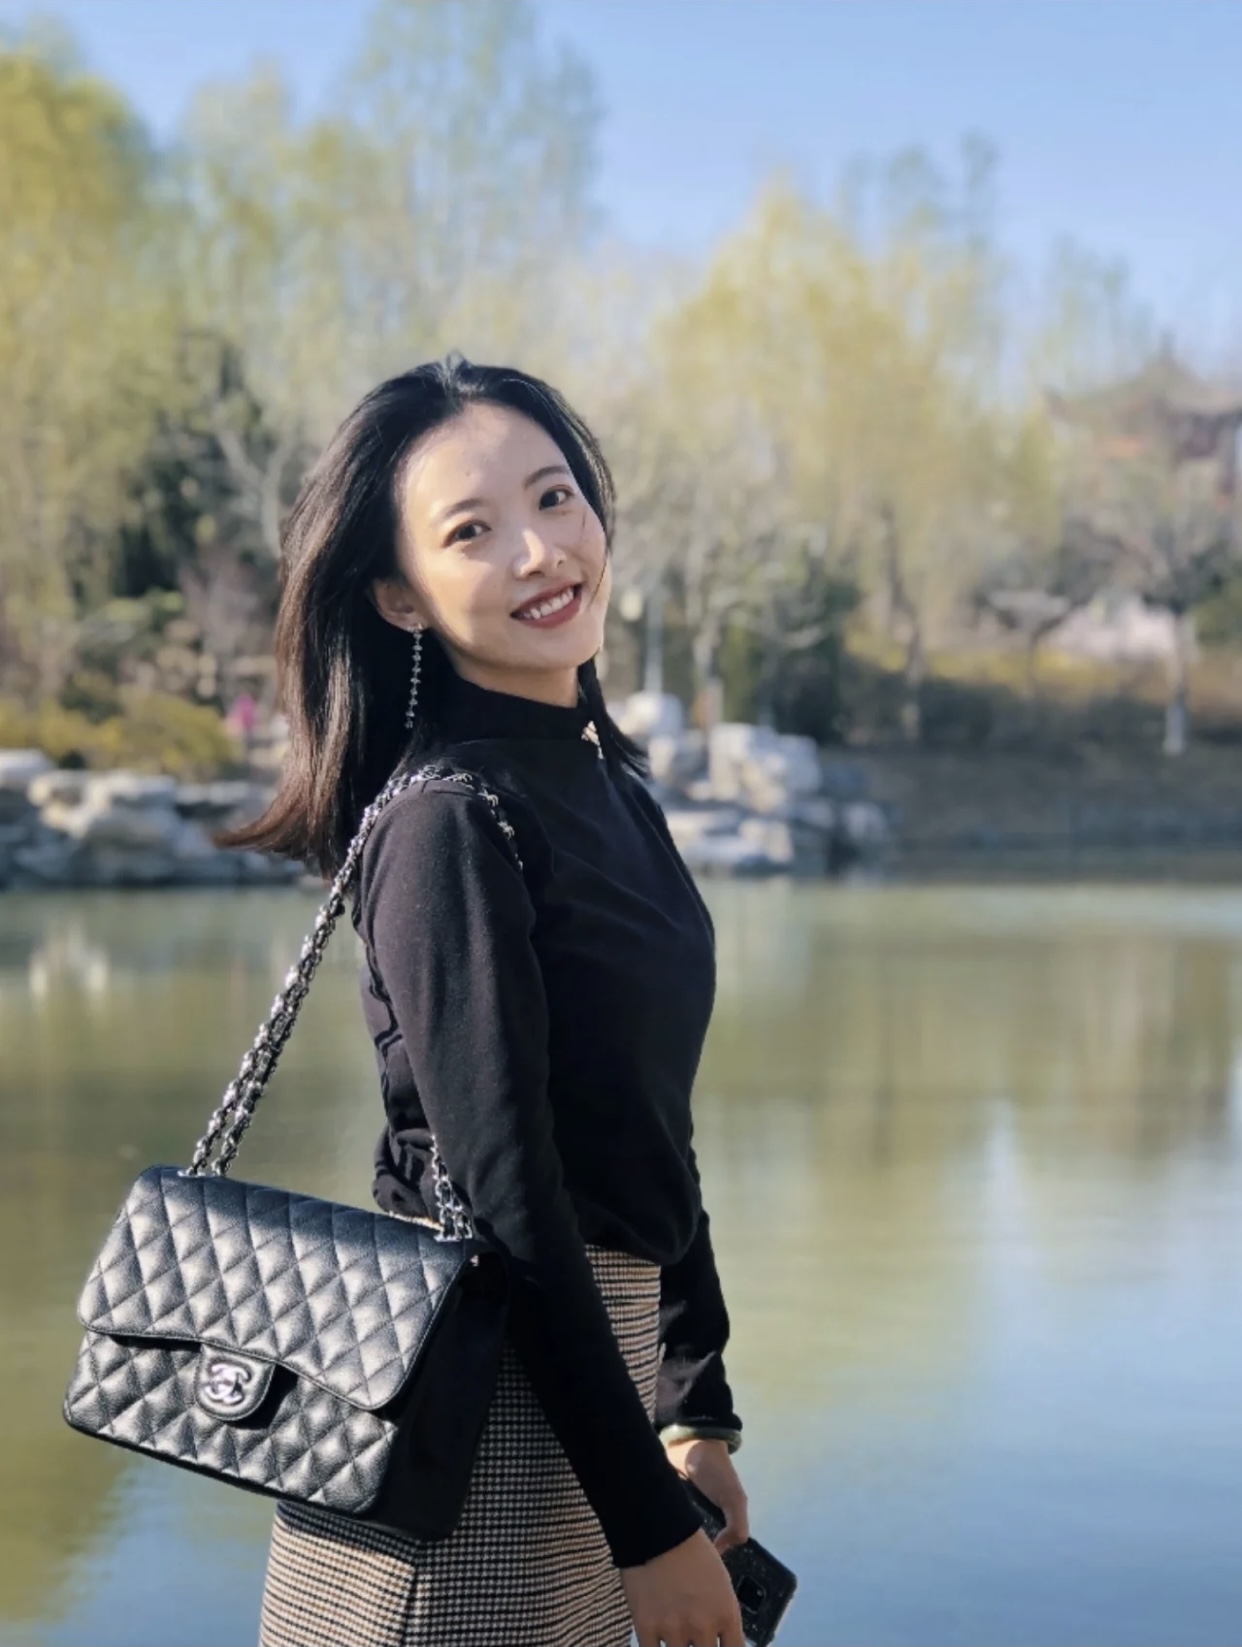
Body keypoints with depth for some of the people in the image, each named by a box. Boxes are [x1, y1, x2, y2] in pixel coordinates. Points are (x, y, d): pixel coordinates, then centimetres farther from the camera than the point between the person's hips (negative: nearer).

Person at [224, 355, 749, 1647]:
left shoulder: (611, 789, 9)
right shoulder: (449, 819, -17)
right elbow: (506, 1197, -19)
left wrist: (695, 1417, 15)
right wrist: (650, 1528, -17)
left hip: (591, 1364, 8)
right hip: (476, 1397, -8)